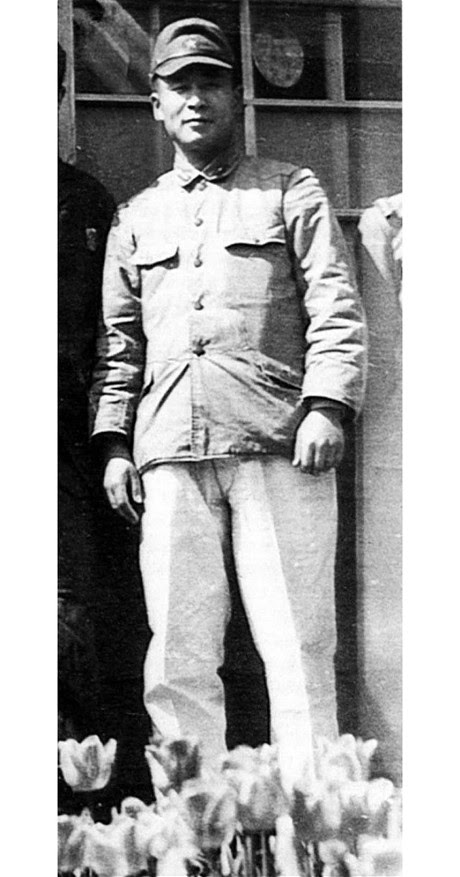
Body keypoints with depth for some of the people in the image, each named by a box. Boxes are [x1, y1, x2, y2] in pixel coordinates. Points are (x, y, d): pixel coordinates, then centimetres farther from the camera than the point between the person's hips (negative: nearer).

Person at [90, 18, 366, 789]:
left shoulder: (292, 193, 14)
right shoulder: (136, 219, 22)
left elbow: (336, 312, 5)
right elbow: (118, 340, 20)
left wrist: (326, 406, -10)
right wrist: (114, 441, 8)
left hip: (278, 445, -3)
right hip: (171, 456, 3)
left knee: (296, 648, -7)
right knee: (178, 659, -1)